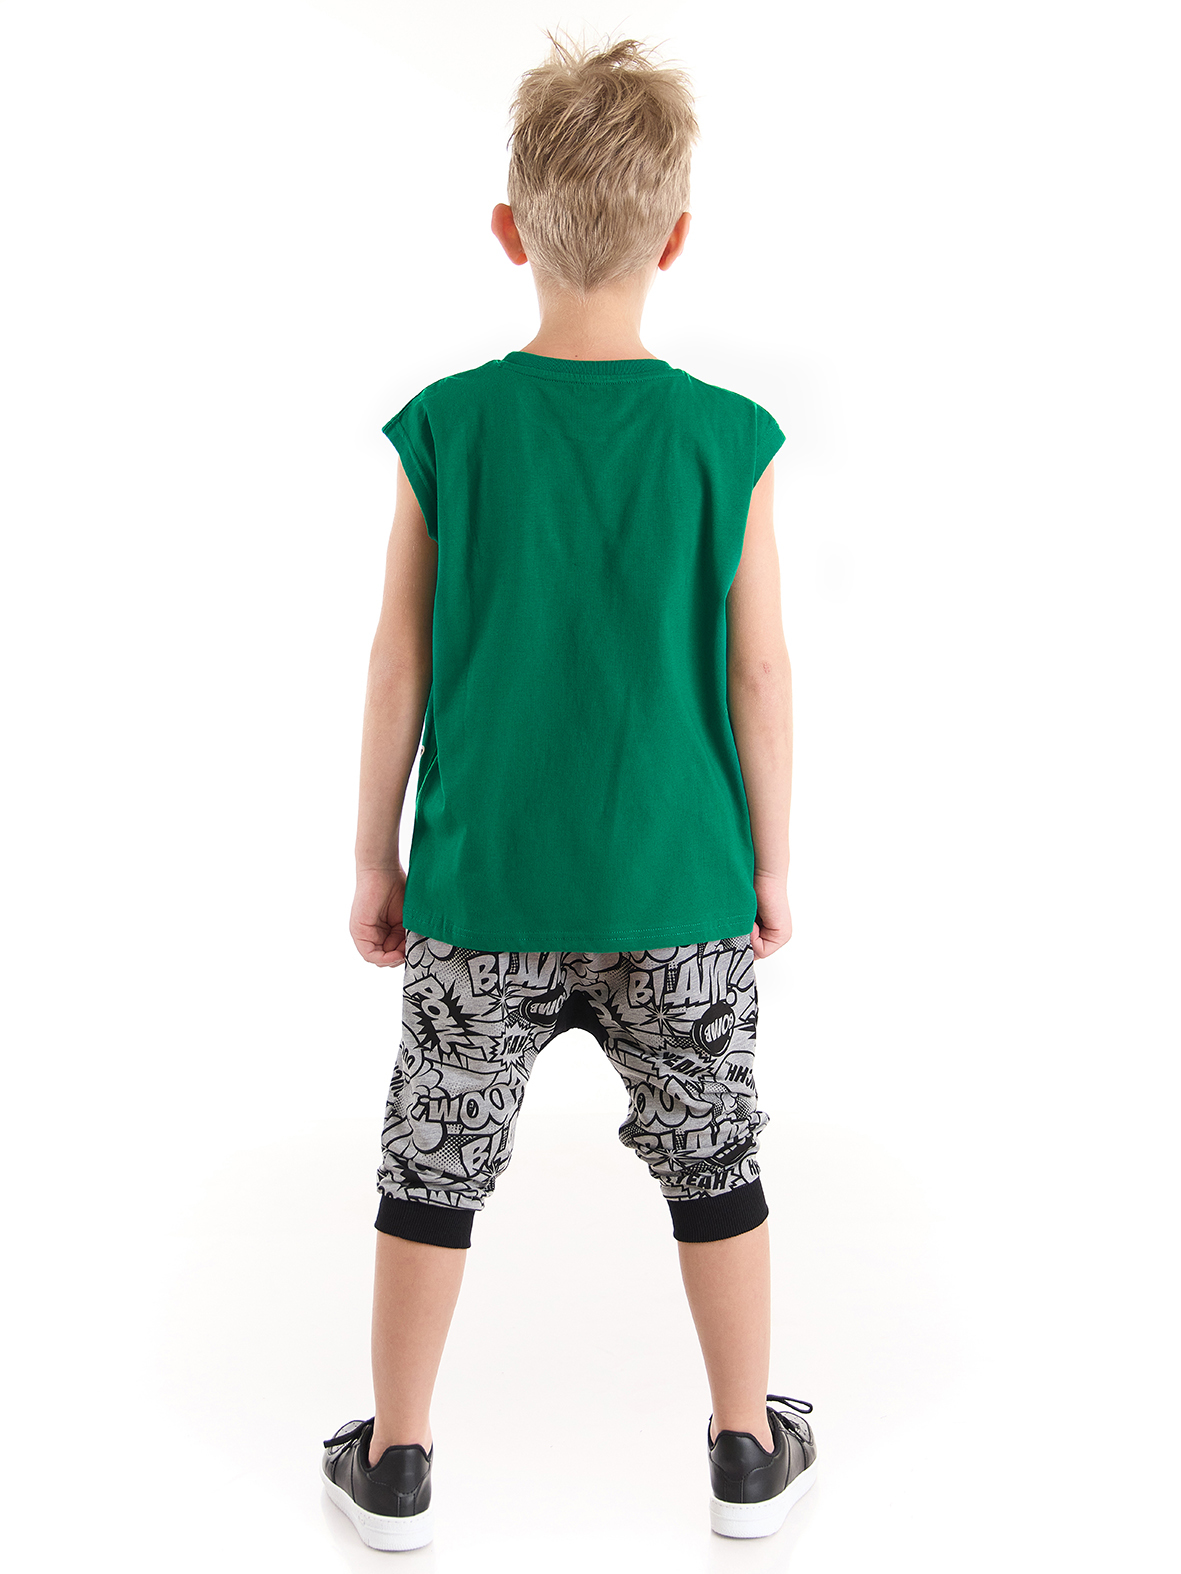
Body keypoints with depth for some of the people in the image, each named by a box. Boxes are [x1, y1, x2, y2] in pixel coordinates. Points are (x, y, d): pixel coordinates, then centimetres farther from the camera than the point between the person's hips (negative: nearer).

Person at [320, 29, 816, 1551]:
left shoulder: (445, 428, -9)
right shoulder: (728, 439, -9)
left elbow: (400, 664, -4)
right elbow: (759, 671, -4)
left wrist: (375, 860, 7)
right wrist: (771, 860, 8)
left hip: (481, 884, 0)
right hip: (679, 886, 0)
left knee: (433, 1166, 15)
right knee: (712, 1162, 16)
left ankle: (394, 1464, 28)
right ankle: (750, 1454, 31)